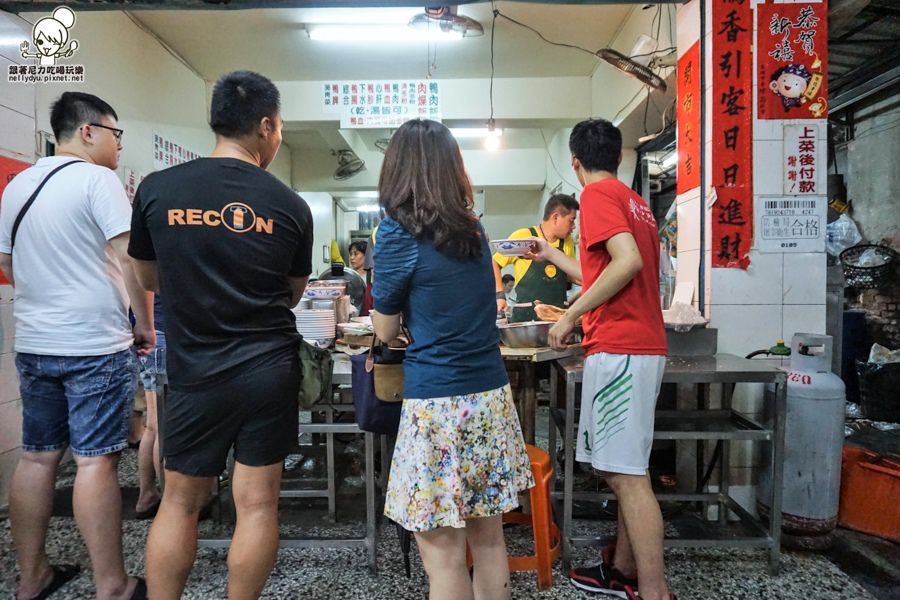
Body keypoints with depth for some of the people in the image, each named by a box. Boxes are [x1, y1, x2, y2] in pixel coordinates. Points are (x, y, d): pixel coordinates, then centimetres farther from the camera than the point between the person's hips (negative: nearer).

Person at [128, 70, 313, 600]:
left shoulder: (156, 189, -3)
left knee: (180, 502, 16)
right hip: (270, 369, -1)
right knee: (257, 503, 10)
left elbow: (149, 279, 11)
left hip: (194, 371, 1)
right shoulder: (290, 205, -5)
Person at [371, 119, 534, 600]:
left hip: (438, 402, -7)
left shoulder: (399, 231, -9)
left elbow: (385, 331, 1)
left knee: (443, 554, 7)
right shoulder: (472, 227, 9)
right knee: (488, 538, 19)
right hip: (492, 397, 7)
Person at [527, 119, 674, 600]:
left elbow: (627, 261, -21)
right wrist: (552, 255, 36)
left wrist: (571, 315, -14)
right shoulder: (634, 201, 22)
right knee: (626, 469, 16)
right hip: (643, 345, 10)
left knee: (626, 473, -7)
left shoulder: (597, 193, -6)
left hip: (618, 348, -10)